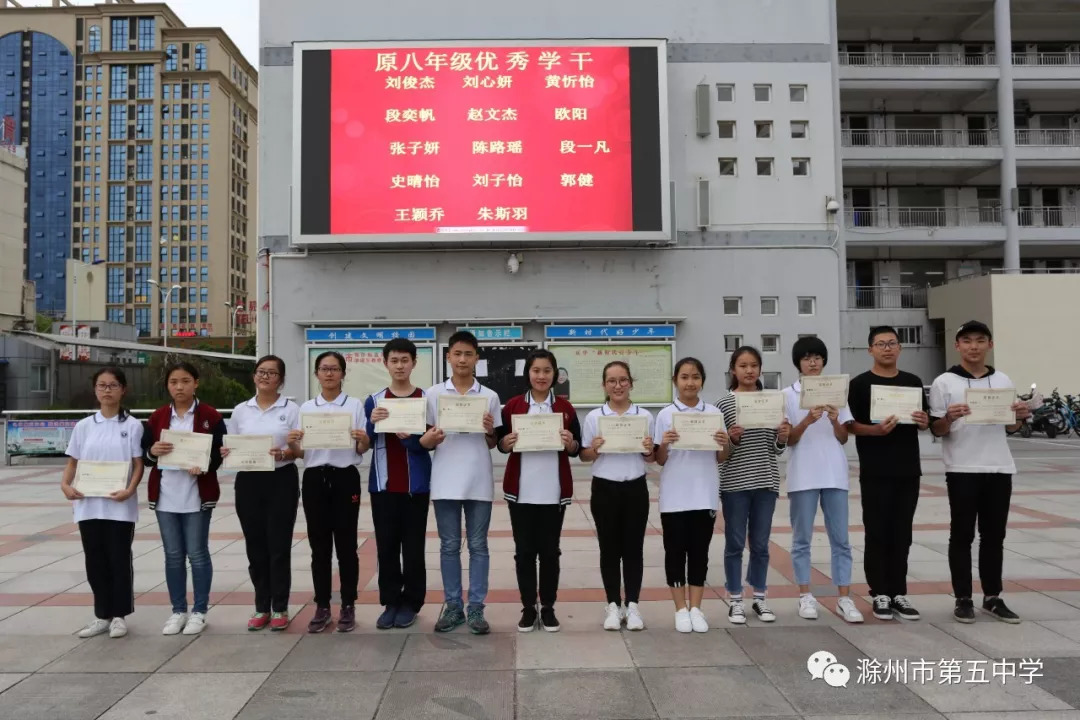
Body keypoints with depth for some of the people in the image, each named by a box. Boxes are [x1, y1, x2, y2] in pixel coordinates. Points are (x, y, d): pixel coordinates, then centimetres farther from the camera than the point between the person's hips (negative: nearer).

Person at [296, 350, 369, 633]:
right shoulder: (306, 407, 9)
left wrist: (362, 439, -20)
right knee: (319, 546, 6)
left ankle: (348, 607, 12)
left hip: (345, 478, -2)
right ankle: (322, 607, 17)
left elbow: (363, 450, 2)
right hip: (314, 479, 2)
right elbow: (299, 451, 12)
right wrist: (292, 443, -10)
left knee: (346, 545, 2)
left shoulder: (355, 405, 2)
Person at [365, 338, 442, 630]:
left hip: (416, 485, -2)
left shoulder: (426, 399, 0)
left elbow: (429, 441, -5)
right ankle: (390, 602, 19)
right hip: (383, 485, 2)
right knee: (386, 546, 7)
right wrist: (372, 423, -19)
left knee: (413, 547, 5)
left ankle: (411, 602, 17)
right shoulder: (373, 400, 6)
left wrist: (417, 439, -25)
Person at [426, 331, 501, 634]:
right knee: (449, 546, 8)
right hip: (445, 482, 0)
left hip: (479, 482, 0)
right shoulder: (433, 394, 4)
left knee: (478, 546, 6)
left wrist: (490, 430, -12)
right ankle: (452, 606, 19)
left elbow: (494, 444, 9)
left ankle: (476, 608, 14)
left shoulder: (489, 397, 4)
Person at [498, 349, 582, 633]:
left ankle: (548, 607, 19)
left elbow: (577, 450, 6)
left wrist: (570, 444, -16)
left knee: (550, 550, 7)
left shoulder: (565, 407, 5)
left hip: (554, 491, 0)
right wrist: (506, 442, -16)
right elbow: (500, 443, 6)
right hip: (520, 490, 0)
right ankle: (528, 608, 17)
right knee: (524, 550, 5)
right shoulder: (512, 405, 3)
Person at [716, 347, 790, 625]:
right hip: (734, 483, -2)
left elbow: (777, 449, 8)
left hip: (766, 481, 3)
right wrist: (732, 439, -22)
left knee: (760, 544, 11)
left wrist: (783, 437, -13)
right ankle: (735, 600, 17)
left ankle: (760, 597, 25)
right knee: (735, 543, 6)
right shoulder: (724, 404, -4)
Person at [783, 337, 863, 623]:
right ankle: (805, 596, 14)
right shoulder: (788, 394, 1)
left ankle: (844, 598, 10)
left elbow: (843, 439, 7)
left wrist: (834, 421, -13)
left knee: (840, 539, 4)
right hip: (803, 475, -2)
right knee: (802, 539, 5)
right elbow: (788, 439, -3)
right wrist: (808, 420, -19)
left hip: (834, 473, 2)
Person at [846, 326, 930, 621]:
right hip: (875, 472, -4)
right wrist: (875, 430, -23)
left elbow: (924, 420, 15)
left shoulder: (913, 382, 10)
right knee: (877, 534, 2)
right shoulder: (860, 384, -3)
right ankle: (880, 594, 11)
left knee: (902, 535, 10)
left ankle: (898, 593, 19)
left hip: (908, 470, 4)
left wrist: (924, 421, -7)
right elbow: (850, 425, -6)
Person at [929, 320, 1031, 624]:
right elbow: (936, 430, -3)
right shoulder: (944, 382, -3)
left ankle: (992, 597, 20)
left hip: (999, 469, 4)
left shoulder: (1003, 381, 9)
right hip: (962, 470, -4)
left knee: (994, 536, 10)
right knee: (962, 536, 3)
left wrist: (1021, 417, -5)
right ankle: (963, 599, 11)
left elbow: (1010, 428, 16)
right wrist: (949, 418, -23)